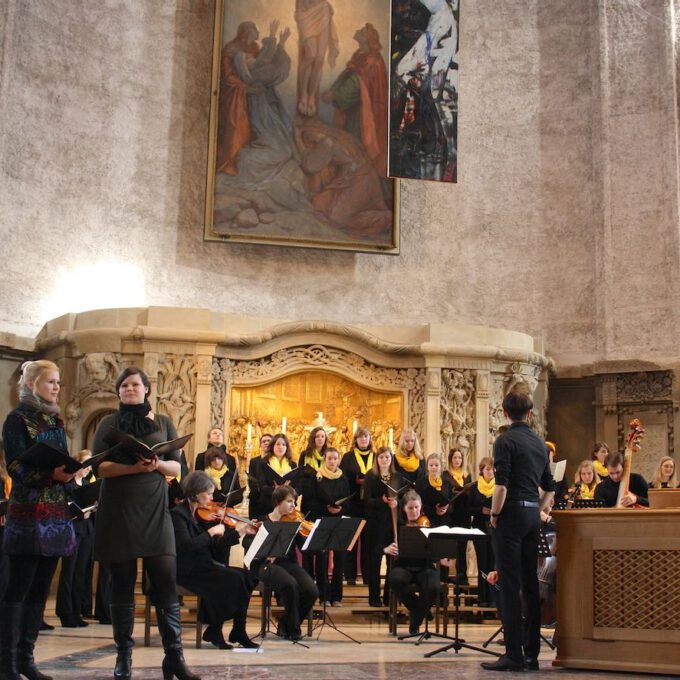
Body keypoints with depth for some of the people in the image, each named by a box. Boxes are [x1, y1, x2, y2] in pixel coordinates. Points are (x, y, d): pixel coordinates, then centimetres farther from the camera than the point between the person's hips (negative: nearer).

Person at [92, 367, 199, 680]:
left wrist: (158, 464, -13)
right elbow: (99, 467, -4)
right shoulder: (109, 423, 6)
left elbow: (177, 468, 8)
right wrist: (134, 467, -18)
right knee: (122, 583, 3)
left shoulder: (163, 423, 10)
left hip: (154, 510, 1)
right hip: (118, 510, -1)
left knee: (166, 583, -4)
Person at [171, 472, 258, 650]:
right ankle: (214, 631, -9)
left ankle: (238, 632, -4)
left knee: (247, 576, -10)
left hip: (204, 566, 8)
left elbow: (215, 546, 14)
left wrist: (240, 531, 8)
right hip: (187, 571, -8)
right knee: (234, 579, -23)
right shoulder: (178, 514, -11)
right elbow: (186, 545, -25)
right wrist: (210, 532, -18)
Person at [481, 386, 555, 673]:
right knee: (531, 584, 9)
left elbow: (501, 486, -18)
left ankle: (513, 654, -5)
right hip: (533, 515, 7)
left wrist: (494, 514, -6)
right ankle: (531, 653, 13)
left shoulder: (506, 441, -10)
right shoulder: (539, 443, 13)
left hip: (512, 513, -7)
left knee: (510, 585, -5)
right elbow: (549, 489, 17)